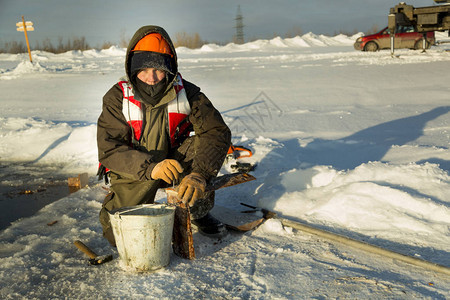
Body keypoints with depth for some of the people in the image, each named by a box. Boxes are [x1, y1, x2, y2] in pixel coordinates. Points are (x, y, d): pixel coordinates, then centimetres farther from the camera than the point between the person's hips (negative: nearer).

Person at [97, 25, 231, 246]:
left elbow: (217, 131, -24)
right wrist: (151, 167, -42)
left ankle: (199, 211, -3)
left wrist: (199, 173, -42)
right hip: (135, 171, -1)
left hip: (176, 161, 2)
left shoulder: (186, 93, -15)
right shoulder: (117, 98, -17)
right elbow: (109, 150, -25)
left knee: (204, 143, -28)